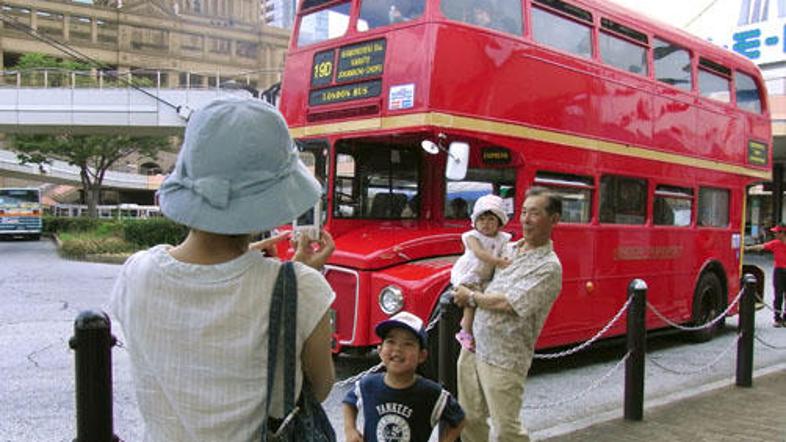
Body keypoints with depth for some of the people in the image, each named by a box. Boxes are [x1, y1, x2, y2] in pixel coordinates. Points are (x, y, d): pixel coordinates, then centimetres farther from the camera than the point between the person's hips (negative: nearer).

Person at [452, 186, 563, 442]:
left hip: (502, 361, -7)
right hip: (474, 345, 7)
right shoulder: (509, 249, 11)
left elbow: (508, 304, -19)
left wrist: (471, 298, -5)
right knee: (470, 418, 15)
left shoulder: (549, 267, -13)